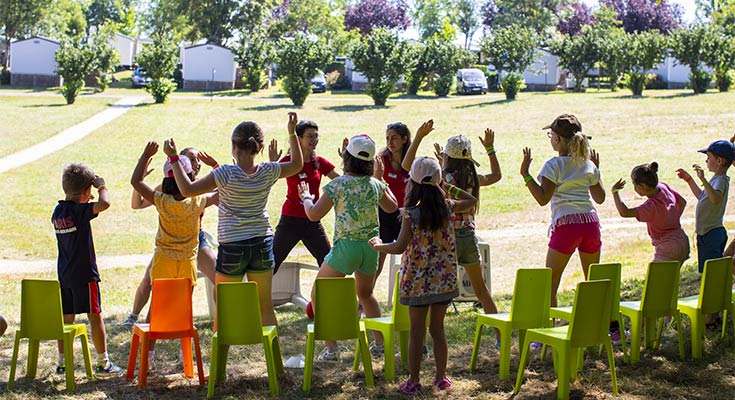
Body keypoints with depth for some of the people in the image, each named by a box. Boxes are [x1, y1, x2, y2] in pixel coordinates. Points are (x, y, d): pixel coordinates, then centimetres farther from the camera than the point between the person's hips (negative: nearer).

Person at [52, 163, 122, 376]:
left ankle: (62, 362, 17)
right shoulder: (80, 211, -18)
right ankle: (103, 363, 7)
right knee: (95, 316, 2)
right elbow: (104, 203, -32)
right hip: (84, 274, -7)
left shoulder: (58, 212, 5)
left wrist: (81, 201, 22)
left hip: (64, 274, 7)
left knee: (66, 318, 13)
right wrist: (102, 186, -14)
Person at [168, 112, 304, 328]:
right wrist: (292, 132, 18)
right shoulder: (267, 172, -5)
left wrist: (174, 158, -11)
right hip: (262, 244, 4)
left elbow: (187, 189, -17)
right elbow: (297, 164, 14)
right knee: (265, 306, 12)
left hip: (232, 248, -4)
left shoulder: (226, 173, -17)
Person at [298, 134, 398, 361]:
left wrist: (306, 198, 9)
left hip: (346, 246, -5)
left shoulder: (338, 185, -12)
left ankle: (331, 349, 0)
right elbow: (392, 207, 21)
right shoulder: (375, 184, 2)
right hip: (371, 245, 5)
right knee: (365, 293, 28)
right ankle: (380, 342, 30)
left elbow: (314, 214, -11)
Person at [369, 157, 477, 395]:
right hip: (444, 279, 3)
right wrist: (448, 188, 14)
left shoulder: (411, 214, -15)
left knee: (416, 331, 6)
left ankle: (413, 380, 11)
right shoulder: (447, 207, -4)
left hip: (418, 281, -3)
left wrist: (378, 245, -1)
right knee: (437, 328, 15)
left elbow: (400, 247, -17)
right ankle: (441, 377, 20)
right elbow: (472, 200, 14)